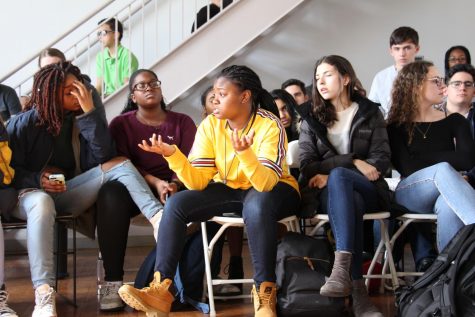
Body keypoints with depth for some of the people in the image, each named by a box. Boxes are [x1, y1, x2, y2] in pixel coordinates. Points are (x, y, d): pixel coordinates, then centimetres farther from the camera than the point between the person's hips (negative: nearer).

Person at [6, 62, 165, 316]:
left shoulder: (79, 118, 1)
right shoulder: (24, 124, -7)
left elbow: (104, 157, -12)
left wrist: (90, 113, -19)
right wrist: (36, 180, -23)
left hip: (66, 194, 4)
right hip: (29, 193, -4)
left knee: (119, 163, -15)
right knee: (42, 202, -42)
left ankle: (158, 217, -39)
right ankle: (44, 295, -52)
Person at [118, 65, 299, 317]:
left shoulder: (269, 125, -22)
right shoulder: (210, 124, -9)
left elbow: (265, 183, -34)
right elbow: (198, 182, -15)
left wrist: (244, 152, -50)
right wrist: (172, 154, -30)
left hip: (273, 189, -5)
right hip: (228, 189, 5)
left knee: (257, 205, -40)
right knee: (175, 204, -17)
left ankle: (265, 293, -28)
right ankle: (161, 290, -18)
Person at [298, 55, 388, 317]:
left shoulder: (370, 112, 12)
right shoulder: (311, 118, 15)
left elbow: (382, 159, 1)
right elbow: (307, 166, 3)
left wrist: (332, 173, -13)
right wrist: (353, 162, -12)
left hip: (368, 190, -1)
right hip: (328, 192, 1)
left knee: (338, 177, -37)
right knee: (351, 203, -38)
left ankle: (341, 268, -52)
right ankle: (357, 290, -49)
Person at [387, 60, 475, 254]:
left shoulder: (454, 121, 11)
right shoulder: (396, 127, 7)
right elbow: (408, 168, -8)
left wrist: (422, 159, -6)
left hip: (448, 196, 1)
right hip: (409, 194, -1)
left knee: (448, 205, -40)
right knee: (443, 169, -36)